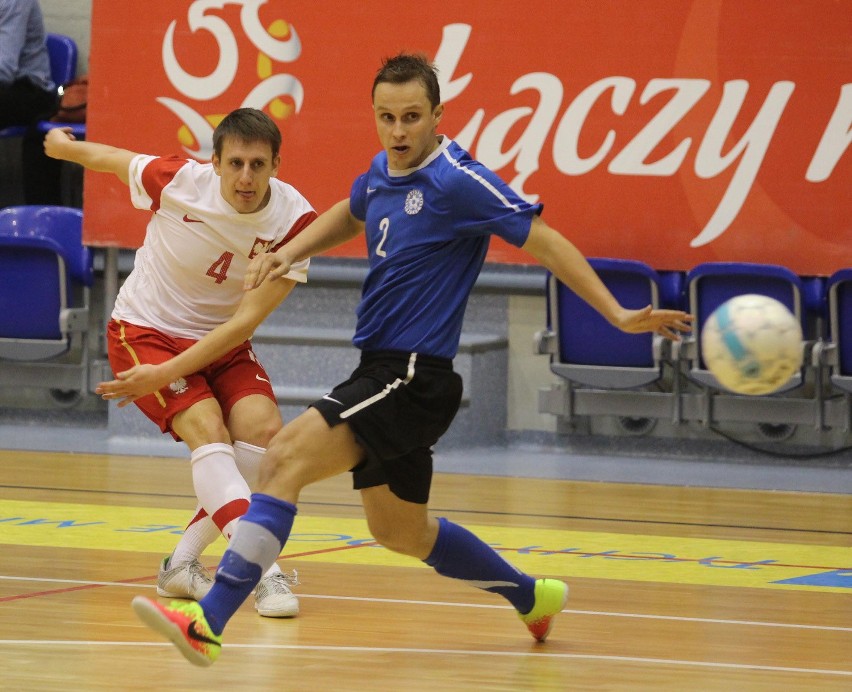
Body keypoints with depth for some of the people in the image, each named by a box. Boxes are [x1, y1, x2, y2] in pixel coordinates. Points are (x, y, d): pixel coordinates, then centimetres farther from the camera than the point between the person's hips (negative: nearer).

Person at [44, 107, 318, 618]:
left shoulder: (295, 220, -21)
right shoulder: (178, 180, -24)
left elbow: (246, 321, -21)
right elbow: (106, 158, -2)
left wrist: (168, 373, -27)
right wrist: (62, 145, 20)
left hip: (222, 341, 3)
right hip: (145, 331, -3)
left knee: (265, 432, -19)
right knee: (209, 431, -25)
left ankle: (183, 563, -3)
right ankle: (267, 574, -37)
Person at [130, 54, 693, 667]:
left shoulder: (458, 181, -14)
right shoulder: (382, 173, 10)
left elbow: (545, 242, -14)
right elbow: (350, 216, 33)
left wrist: (618, 314, -19)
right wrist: (288, 253, 17)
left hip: (412, 378, -10)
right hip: (382, 373, 10)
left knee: (285, 458, -22)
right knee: (402, 533, 22)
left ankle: (208, 624, -26)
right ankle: (532, 597, 40)